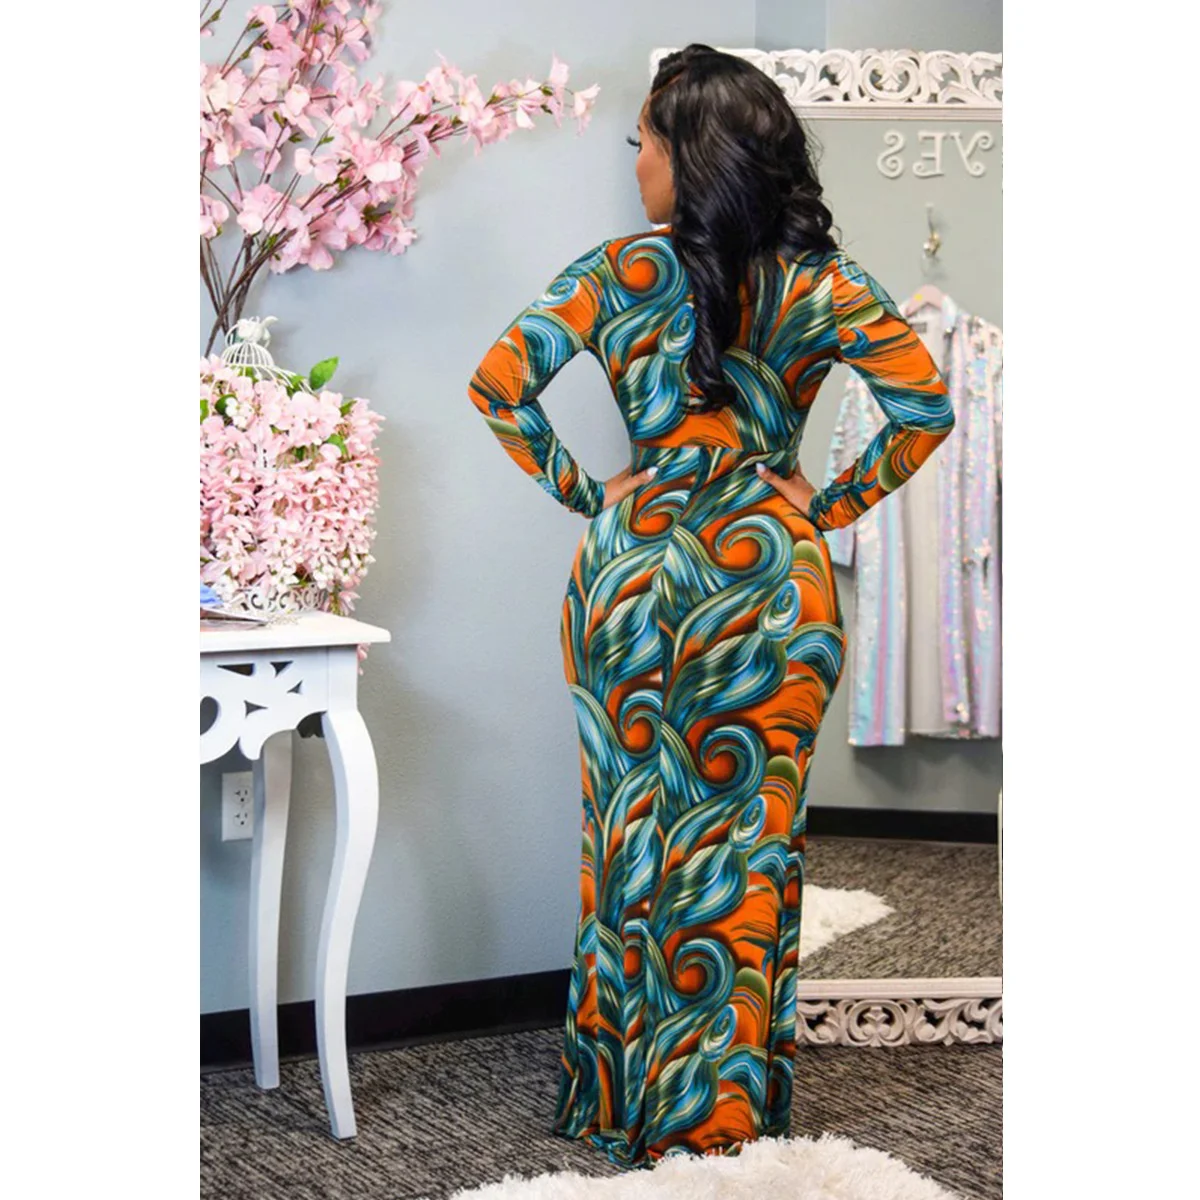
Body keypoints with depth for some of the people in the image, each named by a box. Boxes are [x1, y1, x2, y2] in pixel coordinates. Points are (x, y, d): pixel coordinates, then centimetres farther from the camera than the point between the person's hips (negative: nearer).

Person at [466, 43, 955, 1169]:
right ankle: (731, 1115, 16)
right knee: (749, 842, 8)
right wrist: (831, 504, 0)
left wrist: (579, 488, 0)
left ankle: (627, 1104, 21)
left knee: (636, 831, 11)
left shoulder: (625, 271, -6)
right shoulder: (820, 283, -3)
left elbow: (497, 381, -10)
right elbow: (926, 407, -9)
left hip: (636, 563, 0)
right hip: (772, 570, 1)